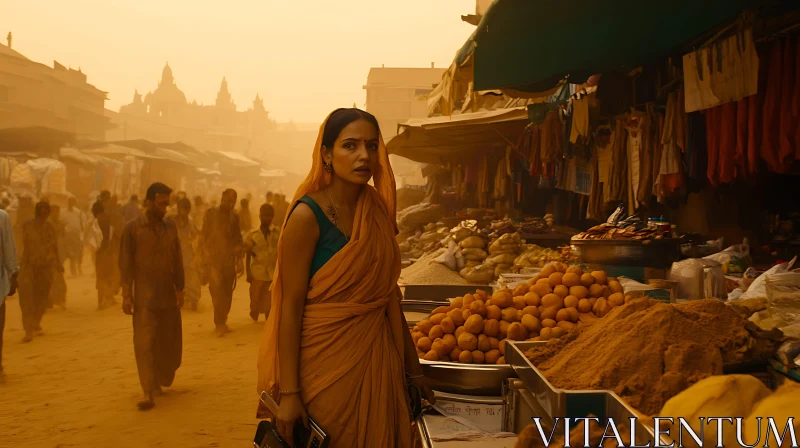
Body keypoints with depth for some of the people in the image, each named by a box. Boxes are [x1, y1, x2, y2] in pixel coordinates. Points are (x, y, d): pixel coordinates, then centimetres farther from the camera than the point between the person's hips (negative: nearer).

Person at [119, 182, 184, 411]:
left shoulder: (170, 227, 7)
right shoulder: (132, 228, -3)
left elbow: (177, 261, 10)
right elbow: (125, 263, -3)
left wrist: (180, 289, 6)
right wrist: (126, 295, -7)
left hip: (168, 295, 4)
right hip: (144, 297, -4)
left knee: (169, 343, 10)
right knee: (144, 344, -6)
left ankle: (162, 381, 29)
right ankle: (149, 393, -3)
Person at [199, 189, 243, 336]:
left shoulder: (234, 217, 13)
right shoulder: (211, 214, 2)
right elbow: (203, 237, 1)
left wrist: (239, 259, 10)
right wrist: (206, 259, -6)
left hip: (229, 261, 4)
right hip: (214, 260, -4)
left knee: (227, 294, 4)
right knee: (217, 290, -15)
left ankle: (222, 323, 16)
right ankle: (219, 324, -9)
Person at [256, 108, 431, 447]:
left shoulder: (378, 209, 4)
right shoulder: (307, 216, -14)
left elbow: (389, 292, 10)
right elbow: (291, 305, -15)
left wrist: (412, 367, 13)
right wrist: (289, 392, -18)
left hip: (377, 360, 6)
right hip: (326, 360, -6)